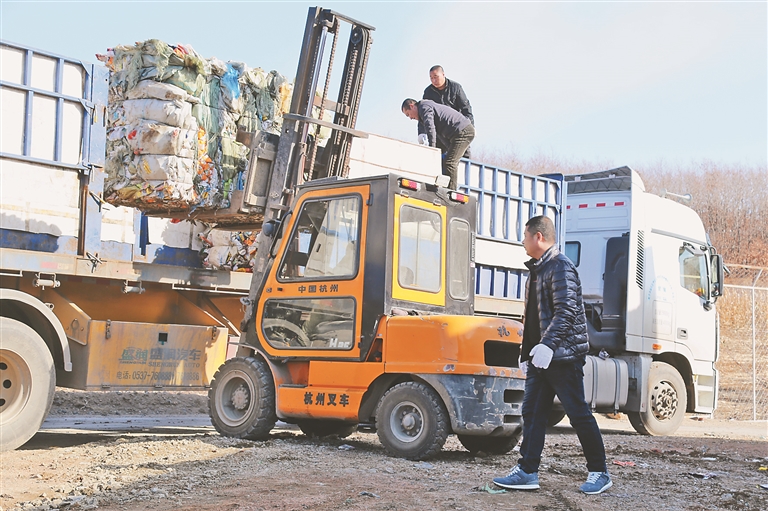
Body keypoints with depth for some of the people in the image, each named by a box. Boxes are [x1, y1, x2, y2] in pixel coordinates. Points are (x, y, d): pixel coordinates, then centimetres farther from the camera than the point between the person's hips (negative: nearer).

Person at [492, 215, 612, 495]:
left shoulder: (561, 267, -12)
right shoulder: (537, 270, 18)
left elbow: (567, 312, -23)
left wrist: (547, 345, -32)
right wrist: (526, 353, 20)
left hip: (564, 356, -9)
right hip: (541, 357, 10)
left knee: (578, 414, -2)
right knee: (532, 411, 6)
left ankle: (599, 473, 9)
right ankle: (527, 471, 9)